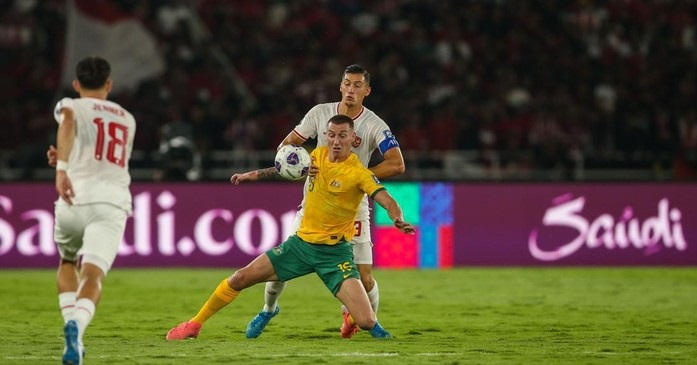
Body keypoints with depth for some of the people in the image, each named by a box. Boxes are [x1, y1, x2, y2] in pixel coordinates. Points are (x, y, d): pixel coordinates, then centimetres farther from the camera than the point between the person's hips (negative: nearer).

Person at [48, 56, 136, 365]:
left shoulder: (70, 106, 11)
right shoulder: (127, 120, 27)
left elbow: (68, 123, -14)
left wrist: (62, 166, -26)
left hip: (75, 199, -1)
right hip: (112, 203, 1)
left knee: (67, 263, 26)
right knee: (92, 275, -13)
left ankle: (72, 323, 7)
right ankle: (77, 325, -43)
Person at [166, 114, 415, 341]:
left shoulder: (358, 173, -17)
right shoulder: (319, 155, 0)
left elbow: (387, 200, -28)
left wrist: (398, 220, -48)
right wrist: (254, 175, 21)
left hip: (335, 251, -5)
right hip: (302, 243, 5)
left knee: (366, 323, -19)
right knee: (241, 278, 0)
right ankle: (195, 324, 18)